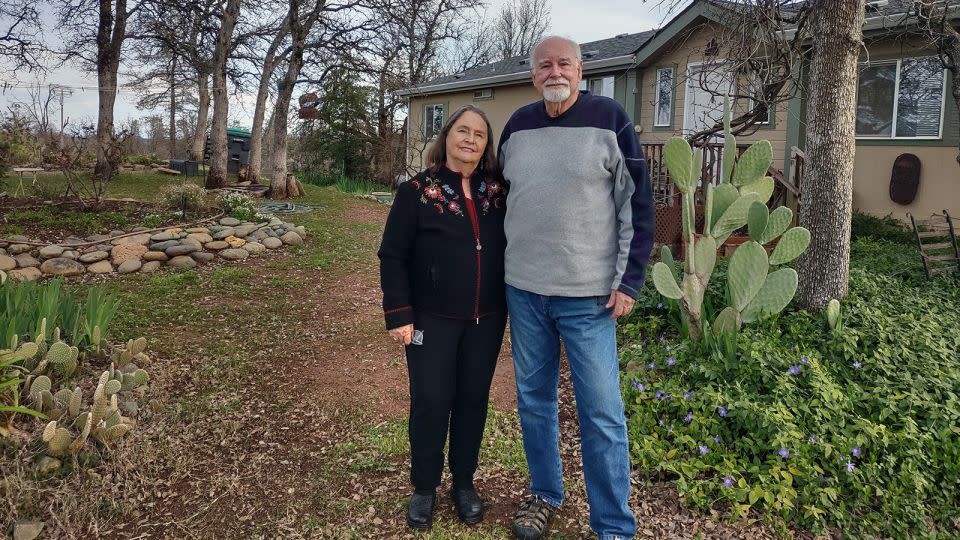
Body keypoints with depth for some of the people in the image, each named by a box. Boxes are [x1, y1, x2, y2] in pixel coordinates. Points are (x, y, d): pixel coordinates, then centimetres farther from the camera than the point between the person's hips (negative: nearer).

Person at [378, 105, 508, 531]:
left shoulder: (498, 191, 6)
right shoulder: (417, 191, -4)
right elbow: (393, 256, -6)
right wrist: (399, 314, -12)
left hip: (486, 319, 3)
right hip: (432, 319, -3)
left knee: (473, 400, 11)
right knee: (430, 402, 3)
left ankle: (464, 483, 28)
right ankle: (424, 488, 21)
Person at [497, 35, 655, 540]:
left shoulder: (609, 119, -4)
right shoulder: (517, 125, 8)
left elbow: (638, 204, -4)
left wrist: (629, 281, -8)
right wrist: (497, 268, 17)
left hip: (588, 295, -4)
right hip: (523, 290, 4)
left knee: (601, 413, 0)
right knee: (534, 399, 14)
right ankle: (544, 494, 33)